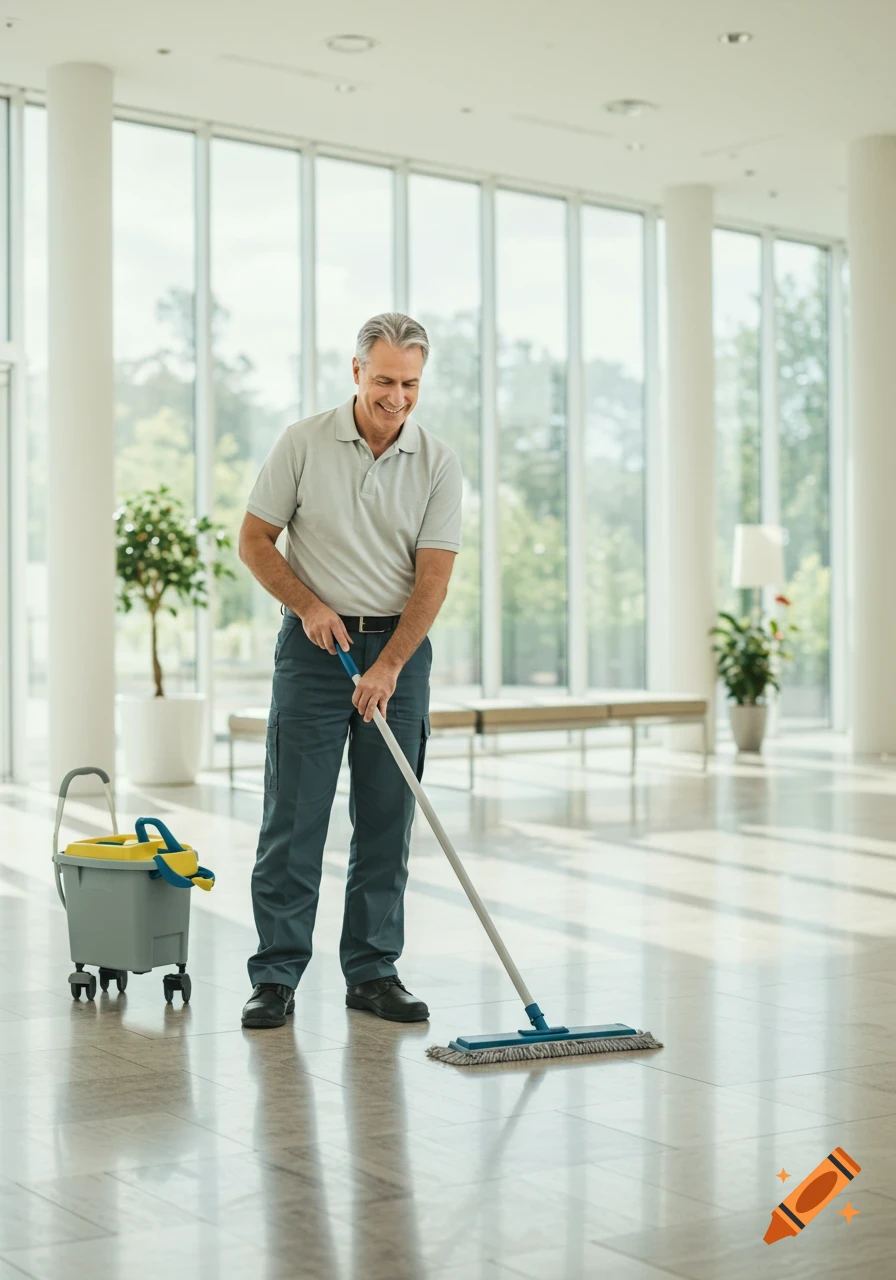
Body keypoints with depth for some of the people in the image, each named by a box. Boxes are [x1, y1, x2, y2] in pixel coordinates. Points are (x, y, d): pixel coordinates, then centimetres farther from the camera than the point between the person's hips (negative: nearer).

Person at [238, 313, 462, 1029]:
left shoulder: (438, 464, -1)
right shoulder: (304, 444, -2)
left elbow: (433, 577, -6)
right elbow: (255, 541, 2)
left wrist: (388, 666, -16)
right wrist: (310, 606, -12)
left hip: (400, 650, 2)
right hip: (314, 646, -1)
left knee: (387, 824, 4)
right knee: (294, 819, -2)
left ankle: (373, 972, 14)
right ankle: (276, 976, 5)